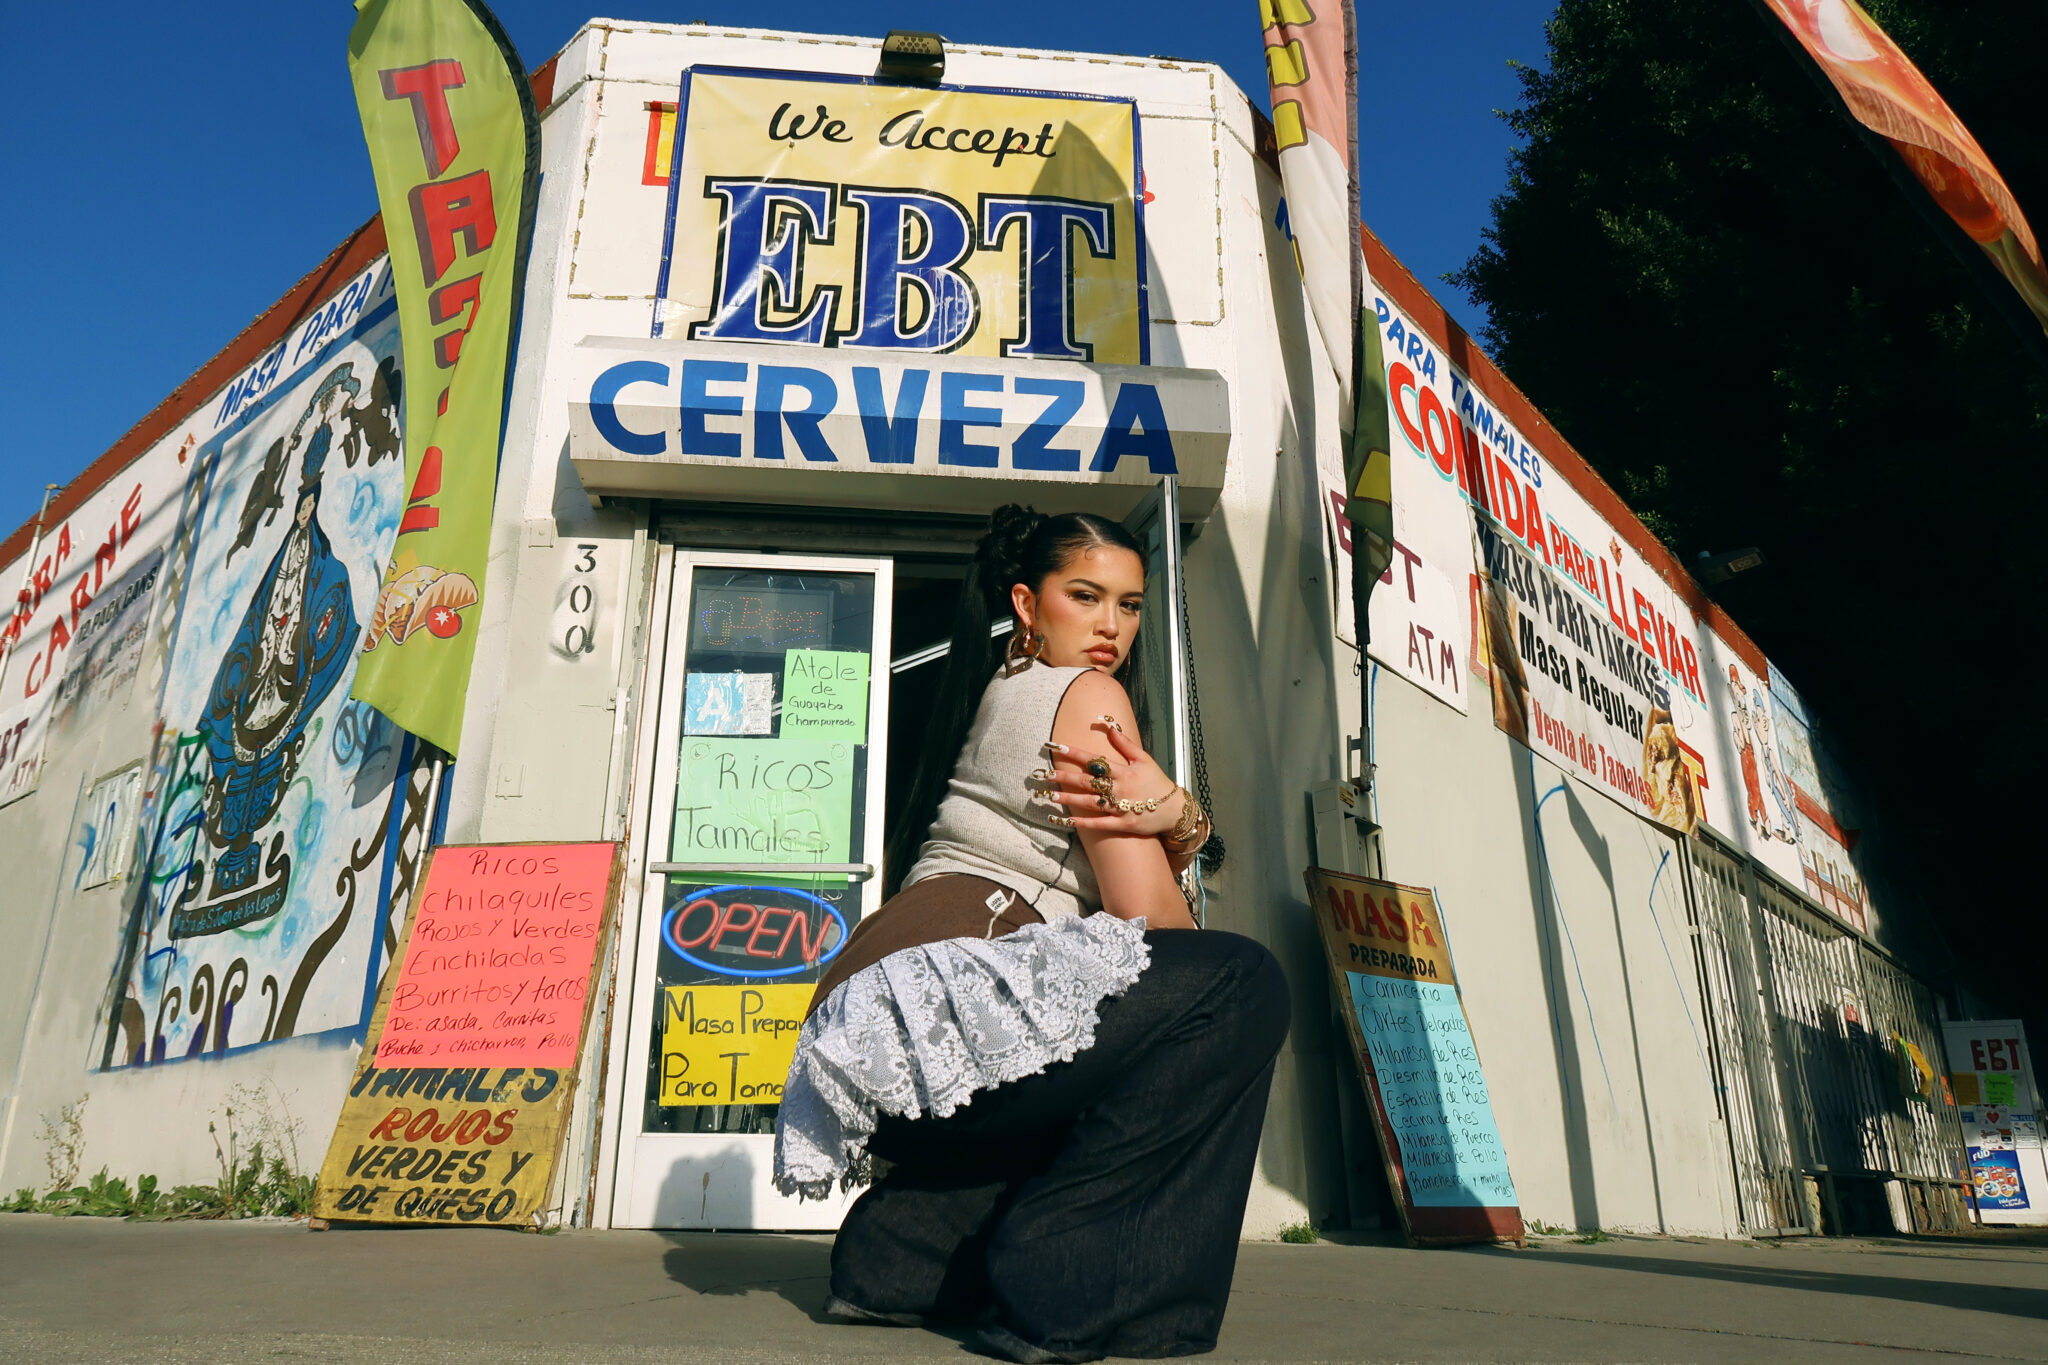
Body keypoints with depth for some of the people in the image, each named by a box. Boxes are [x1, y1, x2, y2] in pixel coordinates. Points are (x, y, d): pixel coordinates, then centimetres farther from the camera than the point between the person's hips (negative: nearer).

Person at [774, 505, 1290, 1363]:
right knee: (1240, 986, -8)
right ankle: (1060, 1282, -8)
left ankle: (903, 1255, 23)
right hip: (935, 1006, -9)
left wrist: (1177, 826, -3)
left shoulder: (989, 696, 24)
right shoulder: (1087, 694, -2)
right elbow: (1150, 921, -7)